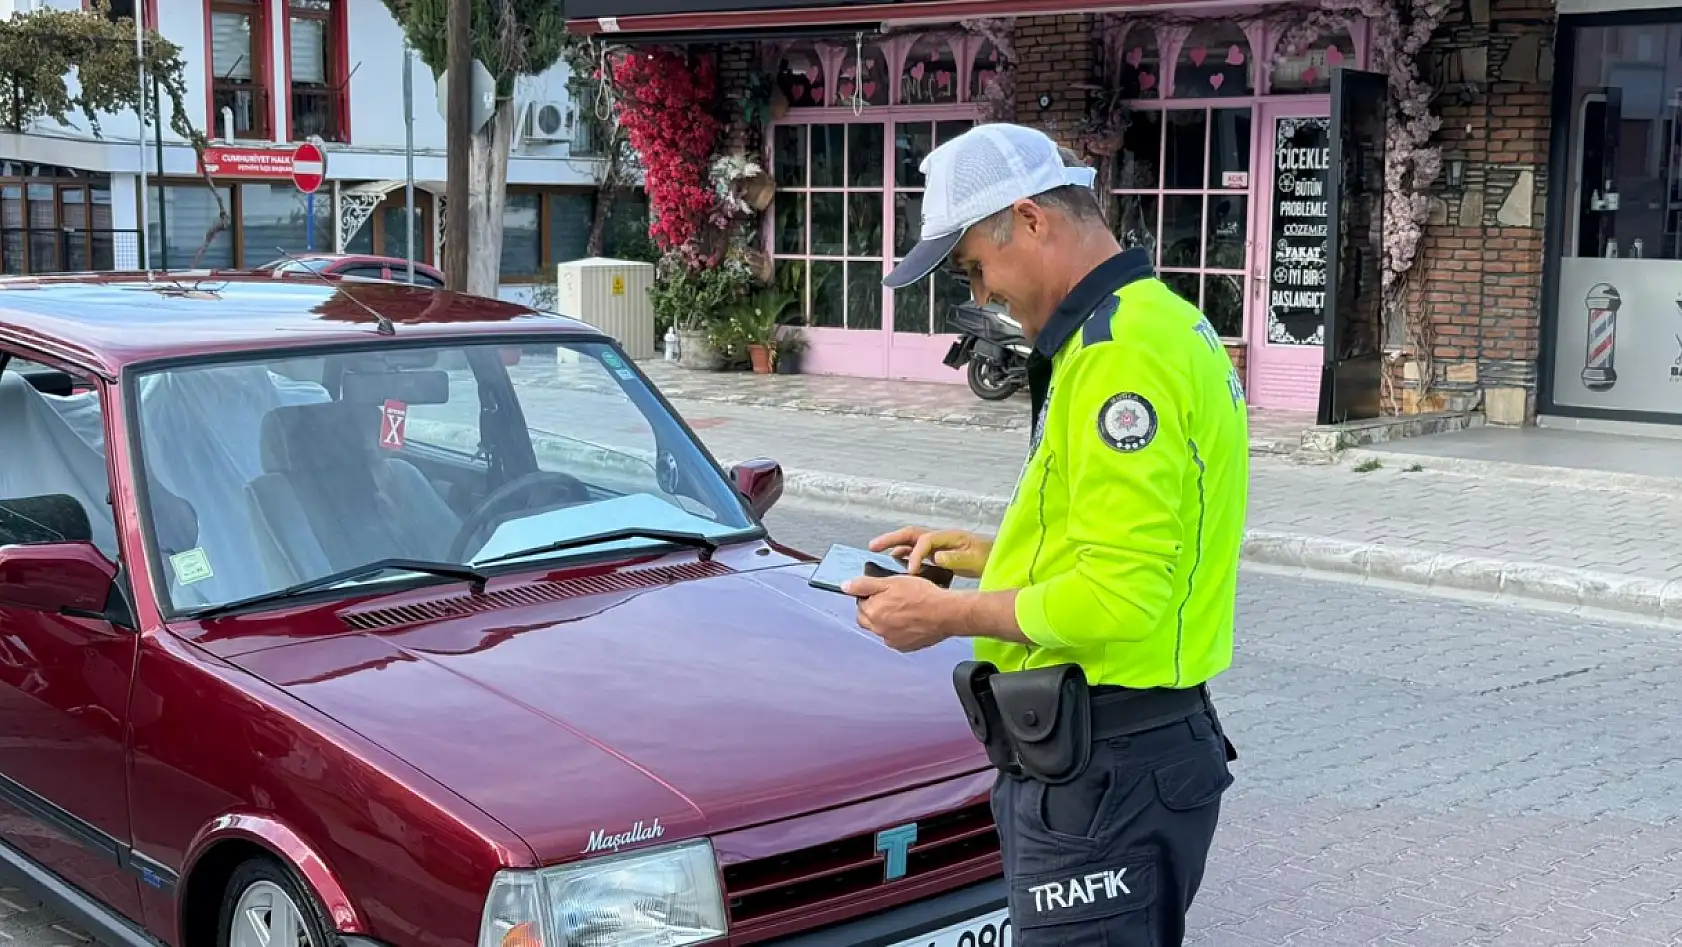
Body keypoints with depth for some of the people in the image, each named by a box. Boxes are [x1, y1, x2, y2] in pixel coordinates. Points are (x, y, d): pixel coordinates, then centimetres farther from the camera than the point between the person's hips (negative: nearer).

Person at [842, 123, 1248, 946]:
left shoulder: (1125, 350, -20)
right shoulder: (1157, 323, 14)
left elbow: (1121, 597, -25)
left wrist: (951, 615, -13)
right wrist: (984, 554, 17)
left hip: (1103, 773, -11)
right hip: (1122, 752, 11)